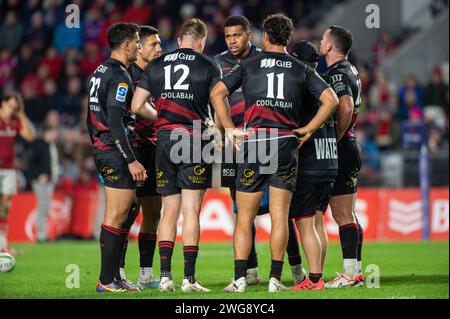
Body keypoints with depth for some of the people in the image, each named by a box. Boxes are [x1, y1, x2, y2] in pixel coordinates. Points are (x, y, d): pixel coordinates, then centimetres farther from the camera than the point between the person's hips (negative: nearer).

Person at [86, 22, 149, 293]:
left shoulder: (99, 72, 15)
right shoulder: (119, 76, -14)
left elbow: (93, 117, 19)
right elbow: (115, 121, -21)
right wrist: (131, 160, -20)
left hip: (103, 152, 10)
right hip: (118, 154, -10)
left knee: (123, 213, 14)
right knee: (116, 217, -6)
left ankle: (113, 277, 15)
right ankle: (107, 280, -4)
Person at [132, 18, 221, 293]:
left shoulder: (156, 65, 11)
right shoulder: (208, 66, 2)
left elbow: (137, 106, 9)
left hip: (165, 140, 3)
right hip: (194, 139, -3)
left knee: (169, 211, 9)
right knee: (191, 211, -3)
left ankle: (165, 276, 3)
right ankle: (189, 278, -6)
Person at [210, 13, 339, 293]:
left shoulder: (249, 66, 6)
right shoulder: (301, 69, 8)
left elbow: (217, 93, -2)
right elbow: (331, 100, 1)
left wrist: (229, 128, 2)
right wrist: (308, 130, 6)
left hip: (254, 142, -1)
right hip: (286, 143, 1)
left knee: (245, 217, 3)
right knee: (280, 217, 4)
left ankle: (240, 279, -2)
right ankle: (275, 278, 2)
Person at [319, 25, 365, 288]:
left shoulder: (337, 74, -14)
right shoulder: (350, 71, 17)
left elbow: (346, 108, -28)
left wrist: (334, 140, -20)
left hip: (341, 151, -10)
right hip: (350, 149, 10)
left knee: (343, 216, -10)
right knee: (348, 216, 11)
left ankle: (350, 274, -11)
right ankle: (356, 272, 13)